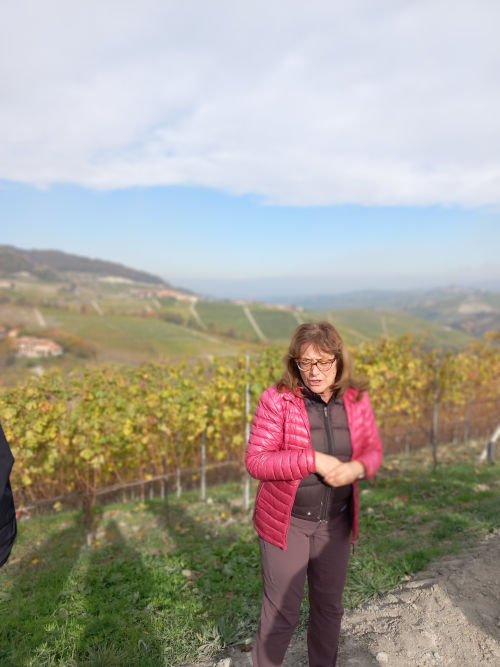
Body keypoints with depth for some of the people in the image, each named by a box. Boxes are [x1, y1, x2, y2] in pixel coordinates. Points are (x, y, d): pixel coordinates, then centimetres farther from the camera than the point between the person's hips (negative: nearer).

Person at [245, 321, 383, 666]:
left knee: (329, 606, 21)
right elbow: (256, 461, -18)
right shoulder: (277, 399, -18)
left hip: (335, 522, 4)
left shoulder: (356, 399, -7)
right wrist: (314, 461, -27)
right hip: (287, 522, -3)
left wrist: (357, 468, -19)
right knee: (281, 613, 8)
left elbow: (373, 450, 4)